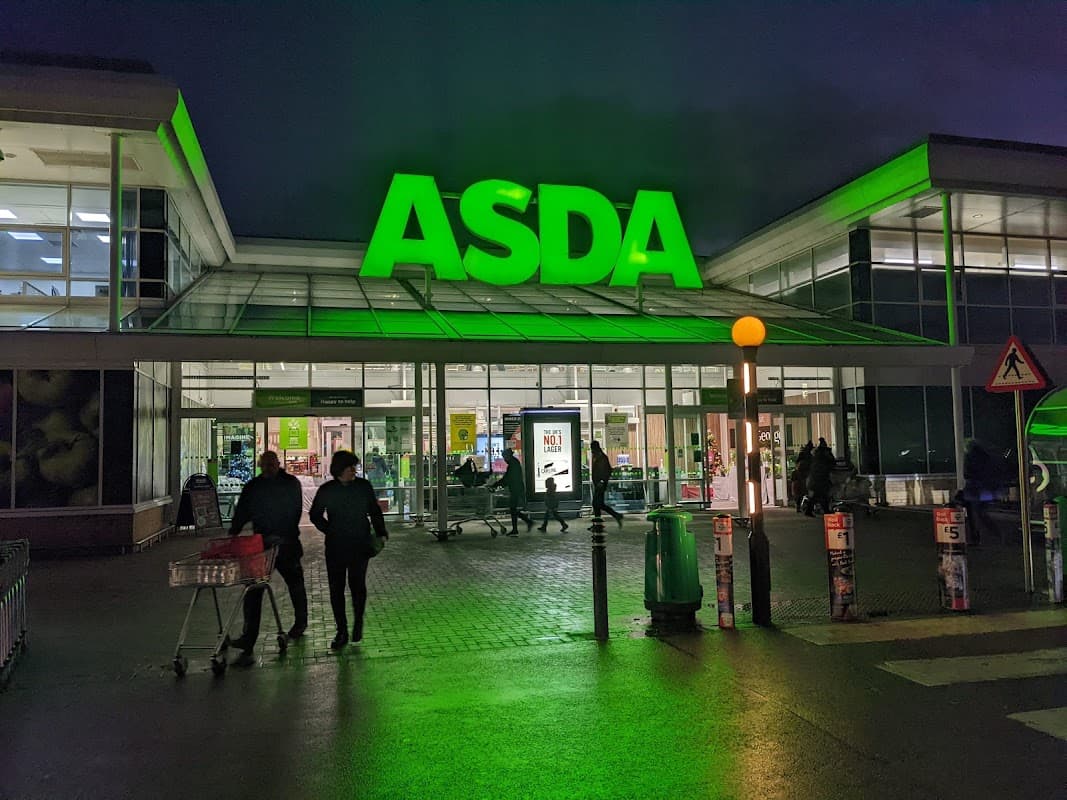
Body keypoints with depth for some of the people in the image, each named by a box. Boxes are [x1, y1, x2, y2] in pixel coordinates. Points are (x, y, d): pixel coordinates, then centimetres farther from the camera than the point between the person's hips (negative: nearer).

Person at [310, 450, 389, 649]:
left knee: (357, 584, -7)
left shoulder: (364, 486, 2)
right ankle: (342, 631, 15)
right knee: (336, 588, 4)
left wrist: (380, 532, 5)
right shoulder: (326, 490, 1)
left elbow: (375, 511, 12)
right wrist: (330, 530, 3)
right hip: (335, 547, 1)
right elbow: (315, 516, 13)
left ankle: (358, 622, 17)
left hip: (360, 545, -1)